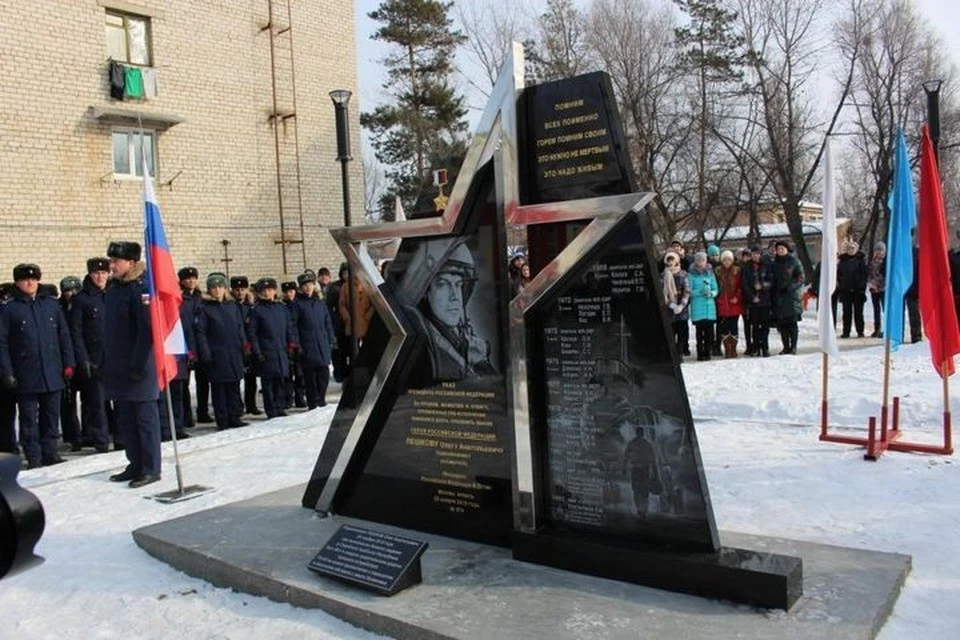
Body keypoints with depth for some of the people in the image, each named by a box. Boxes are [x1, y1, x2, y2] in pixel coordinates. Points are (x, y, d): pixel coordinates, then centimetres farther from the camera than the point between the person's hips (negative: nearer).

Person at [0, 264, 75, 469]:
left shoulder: (51, 305, 9)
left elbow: (64, 336, 11)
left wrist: (68, 363, 5)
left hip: (53, 373, 3)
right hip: (26, 376, -3)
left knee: (51, 415, 10)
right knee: (29, 419, 4)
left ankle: (50, 453, 20)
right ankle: (33, 458, 11)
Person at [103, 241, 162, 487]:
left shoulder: (141, 288, -13)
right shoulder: (113, 288, 14)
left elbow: (148, 329, -20)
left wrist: (138, 365, -20)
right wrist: (108, 362, 16)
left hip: (140, 368, -9)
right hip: (118, 369, 9)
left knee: (145, 418, 0)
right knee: (125, 419, 14)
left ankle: (151, 469, 8)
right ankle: (136, 465, 25)